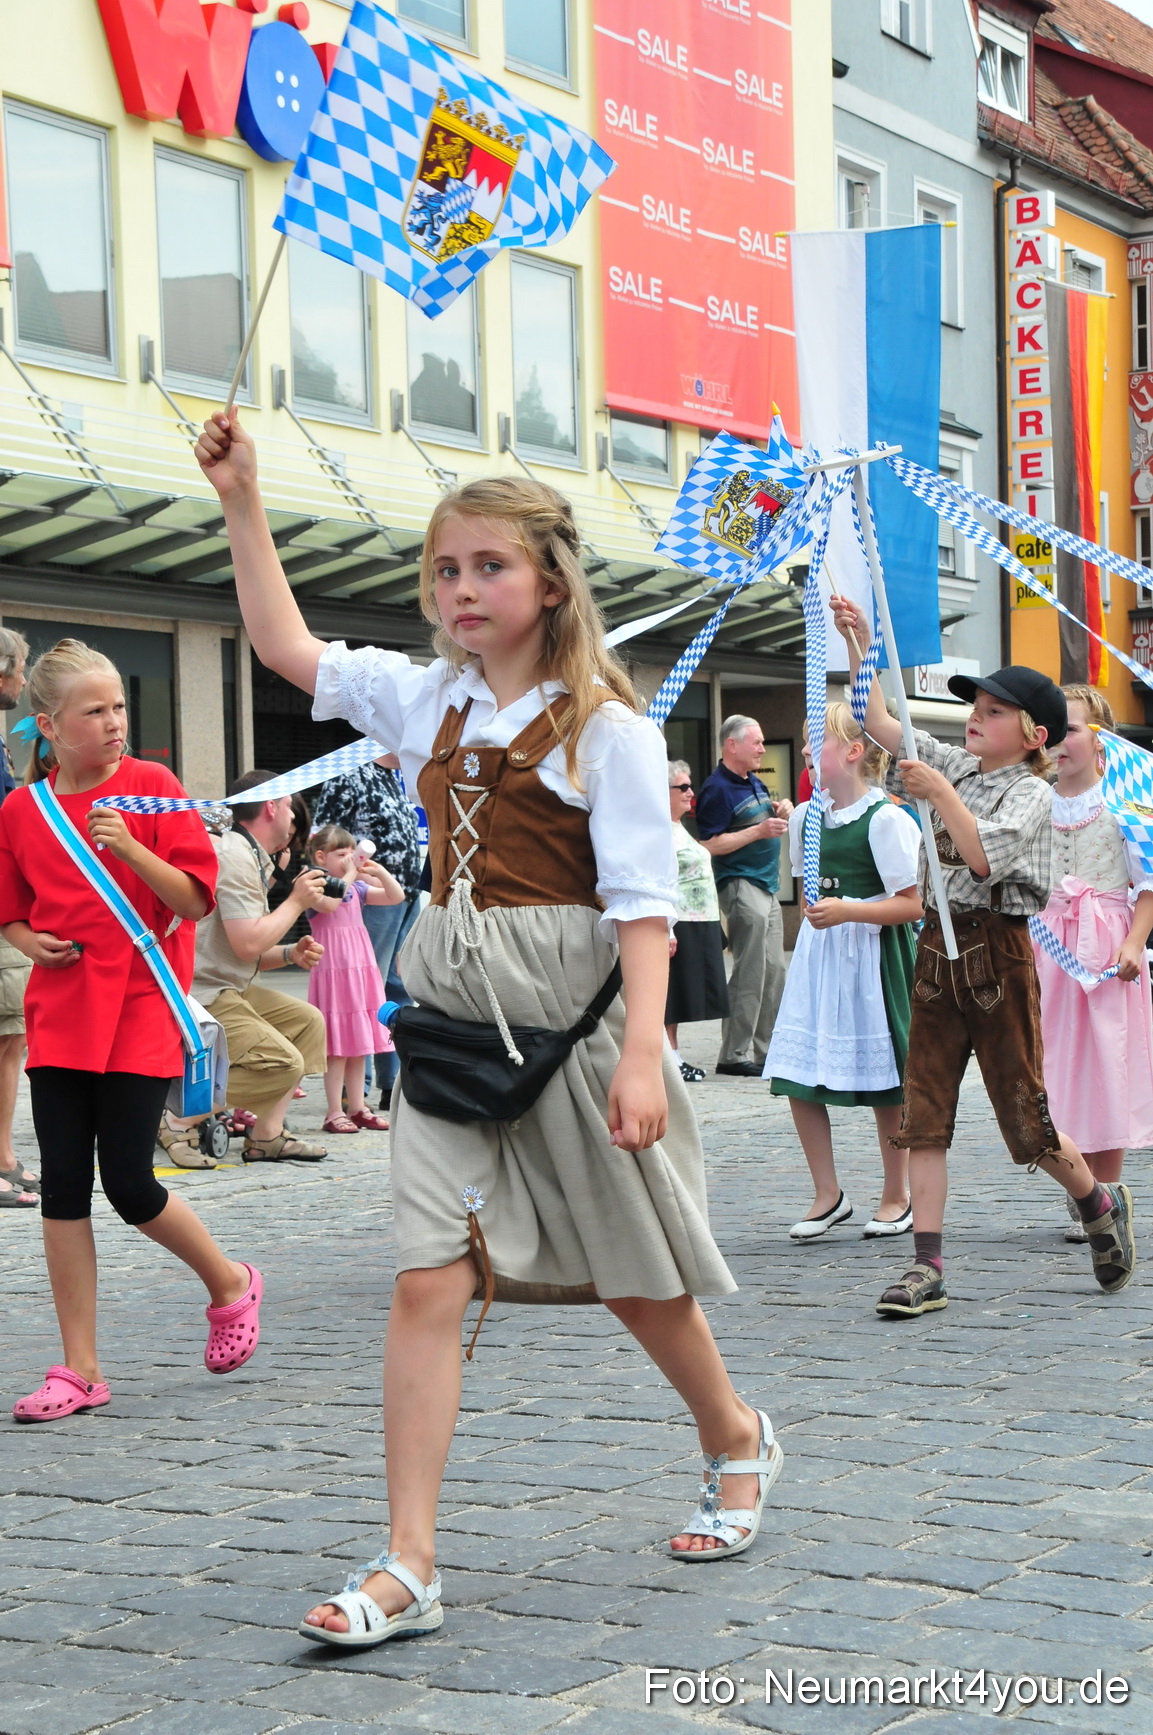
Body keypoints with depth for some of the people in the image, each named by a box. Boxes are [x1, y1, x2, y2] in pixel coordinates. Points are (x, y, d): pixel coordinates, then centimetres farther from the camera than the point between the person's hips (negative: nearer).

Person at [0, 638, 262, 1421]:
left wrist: (131, 850, -21)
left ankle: (231, 1283, 22)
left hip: (140, 1011, -4)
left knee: (129, 1182, -7)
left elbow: (197, 899, -8)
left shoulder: (151, 786, -4)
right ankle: (81, 1370, 9)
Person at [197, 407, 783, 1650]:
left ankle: (735, 1440, 39)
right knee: (428, 1279, -6)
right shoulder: (426, 701, 9)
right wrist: (241, 501, 10)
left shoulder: (604, 727, -8)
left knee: (631, 1276, 10)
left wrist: (640, 1052, -23)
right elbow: (286, 645, 17)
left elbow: (643, 900, -13)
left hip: (569, 1011, -4)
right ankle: (408, 1564, -5)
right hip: (453, 1014, 5)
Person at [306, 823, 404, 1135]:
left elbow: (396, 897, 16)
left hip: (362, 972, 7)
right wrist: (348, 876, -17)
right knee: (337, 1047, -7)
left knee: (359, 1046, 10)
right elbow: (327, 903, -28)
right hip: (333, 972, -7)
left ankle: (357, 1109, 16)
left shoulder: (357, 888, 14)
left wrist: (380, 872, 2)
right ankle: (335, 1113, -4)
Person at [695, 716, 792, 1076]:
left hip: (766, 887, 9)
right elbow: (709, 845, -19)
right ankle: (733, 1056, -3)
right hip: (740, 886, -9)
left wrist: (780, 811, 7)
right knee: (749, 975, -8)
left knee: (774, 973, 12)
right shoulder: (717, 788, -13)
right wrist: (759, 831, -19)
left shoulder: (754, 782, 15)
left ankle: (767, 1050, 20)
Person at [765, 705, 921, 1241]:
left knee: (884, 1082, 3)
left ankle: (896, 1198, 17)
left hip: (873, 953, -6)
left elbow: (912, 904, -15)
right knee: (797, 1078, 0)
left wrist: (847, 912, -23)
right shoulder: (805, 818, 9)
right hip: (818, 954, 6)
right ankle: (828, 1196, 11)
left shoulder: (886, 819, -12)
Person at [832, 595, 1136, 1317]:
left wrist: (939, 792, -18)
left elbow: (984, 857, -22)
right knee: (925, 1110, -1)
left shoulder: (1031, 792, -7)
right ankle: (928, 1267, 0)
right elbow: (881, 722, 16)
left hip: (997, 952, -6)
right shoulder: (954, 766, 11)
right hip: (939, 948, 6)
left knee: (1023, 1110, 2)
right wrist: (859, 644, 8)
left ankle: (1101, 1202, 30)